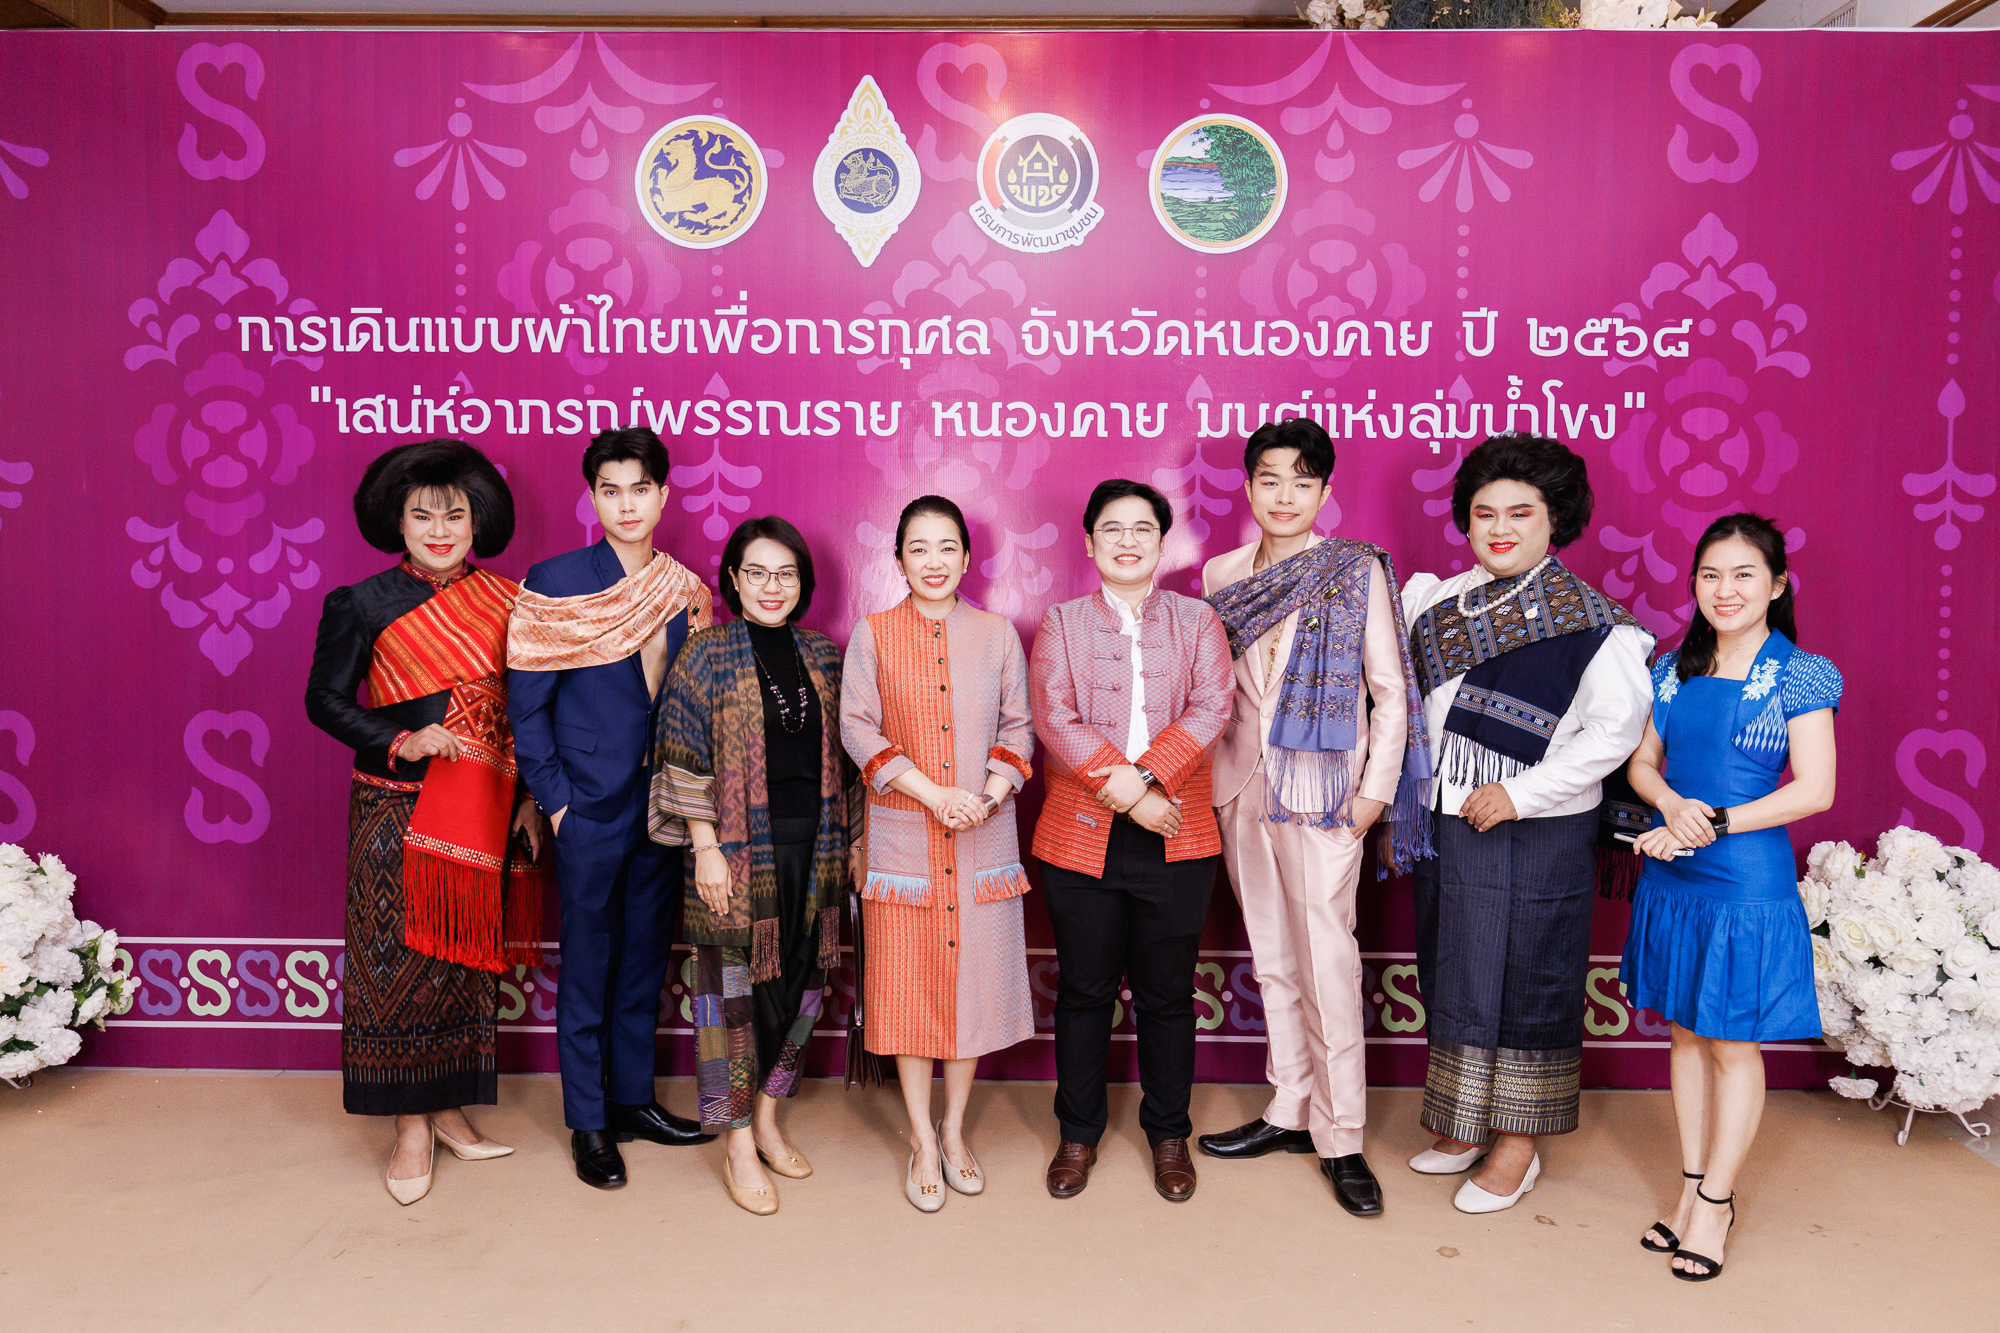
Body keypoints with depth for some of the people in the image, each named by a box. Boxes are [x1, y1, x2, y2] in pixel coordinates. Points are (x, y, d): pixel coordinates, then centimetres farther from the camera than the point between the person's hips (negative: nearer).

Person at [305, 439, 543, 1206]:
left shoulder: (505, 604, 4)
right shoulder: (362, 605, -2)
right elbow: (325, 699, 0)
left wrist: (528, 801, 4)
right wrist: (400, 741, -16)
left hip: (482, 820, 2)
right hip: (396, 817, -2)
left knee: (466, 960, 9)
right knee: (398, 962, 2)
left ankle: (451, 1109, 24)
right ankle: (411, 1125, 15)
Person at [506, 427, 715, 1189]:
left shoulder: (687, 591, 5)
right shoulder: (555, 582, -6)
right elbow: (526, 705, -6)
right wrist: (554, 800, -9)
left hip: (664, 805, 4)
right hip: (590, 810, -4)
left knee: (645, 961, 15)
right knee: (587, 967, 6)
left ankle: (633, 1099, 30)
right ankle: (588, 1123, 21)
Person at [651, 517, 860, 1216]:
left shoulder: (823, 655, 9)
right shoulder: (708, 654, -3)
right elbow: (686, 760, -7)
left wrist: (845, 839, 11)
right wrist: (705, 848, -12)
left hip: (813, 849, 5)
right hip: (738, 850, -4)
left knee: (800, 984, 11)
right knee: (737, 987, 1)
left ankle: (766, 1118, 29)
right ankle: (739, 1147, 14)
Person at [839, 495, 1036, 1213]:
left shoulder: (997, 634, 6)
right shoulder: (873, 634, 2)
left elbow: (1017, 727, 5)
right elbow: (858, 727, -5)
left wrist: (988, 794, -12)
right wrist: (934, 794, -15)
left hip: (984, 836, 2)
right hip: (902, 834, -1)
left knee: (975, 978, 7)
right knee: (908, 985, 4)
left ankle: (954, 1129, 26)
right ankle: (923, 1143, 20)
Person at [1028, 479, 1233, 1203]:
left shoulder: (1196, 620, 9)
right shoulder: (1061, 624, 8)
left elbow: (1211, 709, -5)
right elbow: (1054, 721, -5)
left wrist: (1142, 775, -18)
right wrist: (1126, 791, -16)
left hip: (1176, 839, 0)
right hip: (1081, 836, 0)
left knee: (1167, 994, 9)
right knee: (1084, 992, 9)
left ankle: (1169, 1135, 27)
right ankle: (1079, 1134, 26)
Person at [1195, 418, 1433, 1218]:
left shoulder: (1357, 571, -4)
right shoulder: (1220, 574, 8)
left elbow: (1390, 691, -3)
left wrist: (1377, 788, -8)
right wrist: (1210, 772, 7)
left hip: (1321, 791, -4)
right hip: (1241, 786, 5)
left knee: (1327, 962, -4)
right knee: (1272, 959, 12)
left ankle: (1340, 1138, 8)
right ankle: (1290, 1112, 25)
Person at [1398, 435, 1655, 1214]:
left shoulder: (1589, 619, -11)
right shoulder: (1439, 603, 7)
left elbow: (1617, 726, -17)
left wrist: (1520, 793, -19)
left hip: (1536, 836, -6)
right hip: (1446, 826, 6)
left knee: (1525, 981, 5)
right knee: (1454, 975, 15)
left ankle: (1517, 1148, 21)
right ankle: (1465, 1124, 32)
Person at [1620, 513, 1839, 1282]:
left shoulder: (1800, 675, -6)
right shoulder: (1674, 668, 7)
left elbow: (1815, 789, -11)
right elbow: (1642, 764, 10)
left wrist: (1713, 823, -16)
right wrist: (1673, 805, -12)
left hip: (1748, 880, -5)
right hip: (1671, 875, 5)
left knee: (1734, 1044, 5)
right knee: (1686, 1033, 14)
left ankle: (1717, 1203, 20)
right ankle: (1692, 1187, 27)